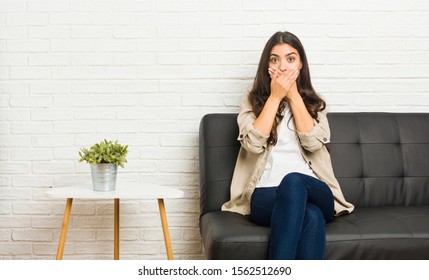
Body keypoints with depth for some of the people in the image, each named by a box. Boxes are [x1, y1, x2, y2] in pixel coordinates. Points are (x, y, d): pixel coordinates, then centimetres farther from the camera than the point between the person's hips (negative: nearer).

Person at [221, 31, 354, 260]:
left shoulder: (314, 103, 17)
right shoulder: (253, 100, 13)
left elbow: (313, 142, -3)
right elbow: (253, 144, -7)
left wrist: (294, 95, -1)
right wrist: (275, 96, -3)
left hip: (315, 193, 2)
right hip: (266, 196, -1)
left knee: (293, 182, -38)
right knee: (311, 215, -37)